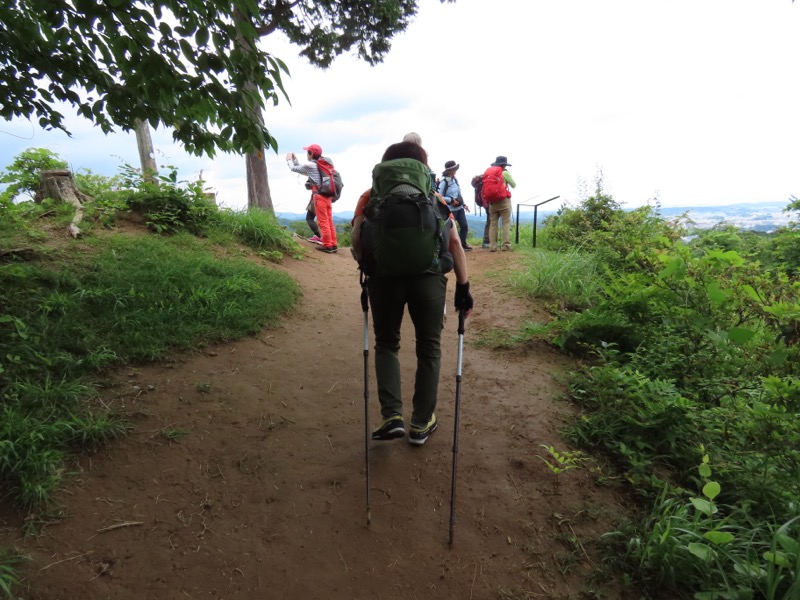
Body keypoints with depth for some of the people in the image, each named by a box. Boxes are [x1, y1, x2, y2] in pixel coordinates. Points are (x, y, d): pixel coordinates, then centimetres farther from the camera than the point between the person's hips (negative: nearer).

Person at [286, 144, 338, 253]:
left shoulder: (310, 165, -6)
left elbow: (294, 169, 6)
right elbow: (304, 171, 27)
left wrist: (289, 160, 25)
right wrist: (295, 159, 32)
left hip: (319, 196, -8)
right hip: (327, 195, 8)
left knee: (323, 222, -3)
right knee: (329, 221, 9)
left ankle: (327, 245, -1)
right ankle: (333, 244, 12)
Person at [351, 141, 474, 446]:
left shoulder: (372, 197, 15)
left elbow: (357, 240, 1)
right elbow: (454, 242, 7)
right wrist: (463, 285, 7)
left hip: (384, 276, 0)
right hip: (428, 277, 1)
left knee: (386, 344, 18)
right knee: (429, 348, 14)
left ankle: (392, 416, 6)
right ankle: (421, 423, 22)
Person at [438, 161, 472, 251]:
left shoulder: (455, 179, 8)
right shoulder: (444, 182, -14)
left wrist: (463, 204, 12)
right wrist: (451, 200, -19)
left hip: (459, 208, 7)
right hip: (450, 209, -7)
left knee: (464, 226, 8)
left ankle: (462, 244, 25)